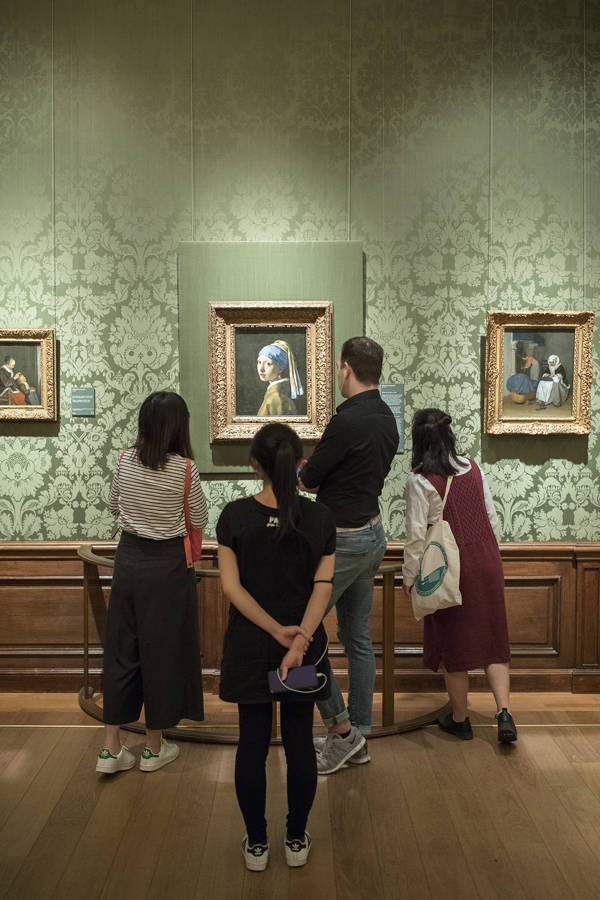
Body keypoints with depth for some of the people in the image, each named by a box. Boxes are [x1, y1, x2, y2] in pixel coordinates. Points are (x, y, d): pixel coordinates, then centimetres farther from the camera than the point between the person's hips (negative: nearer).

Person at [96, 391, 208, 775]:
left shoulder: (126, 460, -2)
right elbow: (200, 520, -3)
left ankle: (111, 748, 20)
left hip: (128, 558, 4)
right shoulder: (184, 468, -15)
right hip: (167, 564, -4)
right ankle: (154, 747, 23)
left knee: (122, 647, 13)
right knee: (162, 650, 9)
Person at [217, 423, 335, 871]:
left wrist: (277, 630, -15)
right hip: (306, 642, 1)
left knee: (252, 743, 13)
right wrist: (299, 641, -18)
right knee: (300, 743, 14)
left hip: (249, 646, 0)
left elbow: (232, 586, -13)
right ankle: (297, 841, 29)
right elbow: (323, 587, -14)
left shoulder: (234, 515, -10)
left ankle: (257, 844, 27)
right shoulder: (320, 517, -8)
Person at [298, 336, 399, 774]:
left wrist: (298, 473, 9)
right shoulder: (387, 418, 7)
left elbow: (309, 480, -13)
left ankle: (341, 729, 11)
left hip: (343, 541, -9)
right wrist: (315, 472, 10)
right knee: (358, 638, 15)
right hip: (371, 532, 9)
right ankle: (357, 737, 26)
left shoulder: (348, 421, -22)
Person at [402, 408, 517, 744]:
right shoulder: (473, 467, 2)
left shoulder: (420, 480, -14)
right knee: (492, 638, 13)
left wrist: (409, 578, -3)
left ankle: (460, 719, 24)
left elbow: (417, 536, -14)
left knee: (454, 643, 10)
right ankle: (505, 713, 6)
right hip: (487, 562, 5)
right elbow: (493, 518, 6)